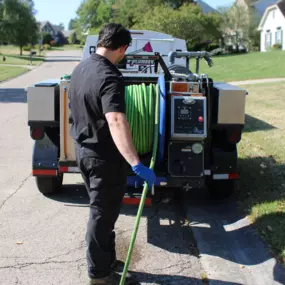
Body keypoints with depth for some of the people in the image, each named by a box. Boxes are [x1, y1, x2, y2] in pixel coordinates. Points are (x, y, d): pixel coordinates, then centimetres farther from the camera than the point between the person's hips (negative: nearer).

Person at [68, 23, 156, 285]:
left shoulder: (81, 68, 4)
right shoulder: (110, 77, -25)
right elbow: (116, 121, -41)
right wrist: (136, 164, -48)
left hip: (84, 148, 9)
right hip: (104, 155, -9)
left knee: (101, 209, 20)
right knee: (103, 213, 4)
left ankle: (106, 261, 32)